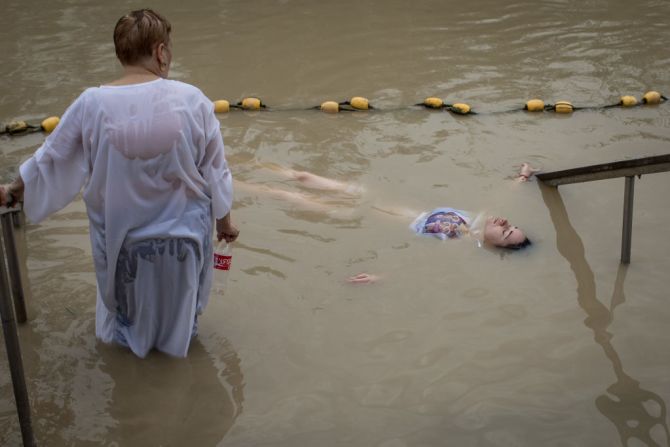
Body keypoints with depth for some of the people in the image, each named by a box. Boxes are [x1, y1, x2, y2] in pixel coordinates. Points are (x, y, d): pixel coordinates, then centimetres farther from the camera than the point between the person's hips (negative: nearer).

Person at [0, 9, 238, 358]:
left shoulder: (91, 105, -18)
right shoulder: (192, 100, -19)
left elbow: (51, 160, -5)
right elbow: (215, 171, -9)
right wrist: (224, 220, 8)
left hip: (120, 238, 1)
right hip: (182, 234, 0)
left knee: (129, 303, 31)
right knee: (179, 304, 30)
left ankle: (133, 334, 54)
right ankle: (177, 334, 53)